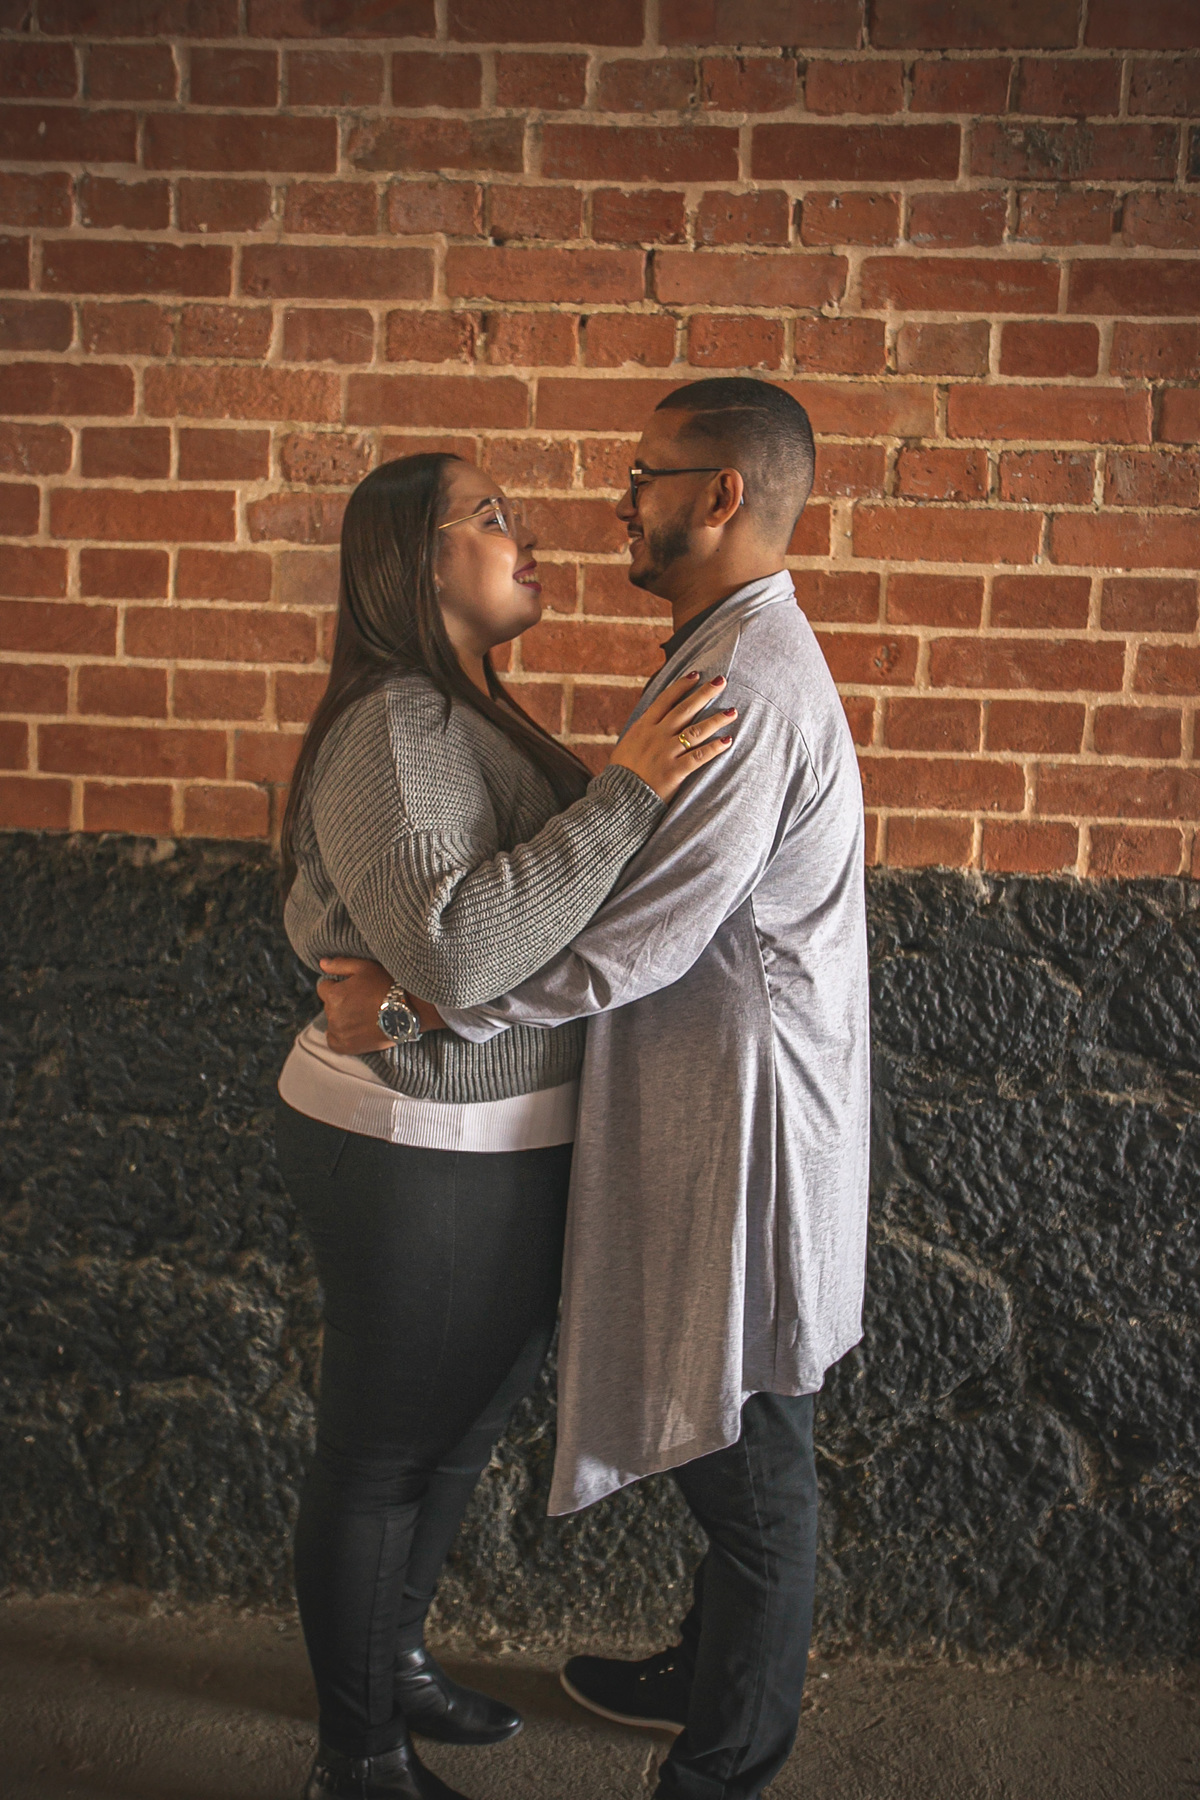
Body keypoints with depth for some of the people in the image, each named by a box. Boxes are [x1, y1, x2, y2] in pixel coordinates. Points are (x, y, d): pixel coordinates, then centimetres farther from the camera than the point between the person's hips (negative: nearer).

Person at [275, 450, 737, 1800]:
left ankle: (393, 1662, 45)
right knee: (385, 1453, 8)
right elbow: (454, 948, -33)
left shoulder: (462, 714, 11)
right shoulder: (393, 732, -21)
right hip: (420, 1160, -10)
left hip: (497, 1143, 10)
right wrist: (623, 795, -31)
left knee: (465, 1421, 23)